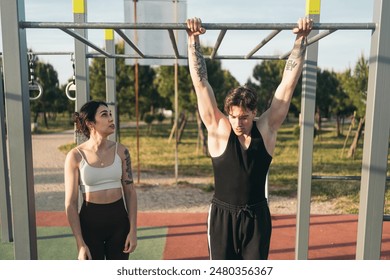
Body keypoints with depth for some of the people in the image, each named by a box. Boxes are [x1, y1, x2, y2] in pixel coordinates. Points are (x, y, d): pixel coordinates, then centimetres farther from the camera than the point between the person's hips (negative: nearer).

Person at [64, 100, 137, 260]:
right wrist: (80, 243, -10)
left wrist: (133, 230, -3)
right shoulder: (75, 156, -10)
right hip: (90, 221, -2)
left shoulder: (120, 151, -3)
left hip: (118, 219, 3)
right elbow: (71, 203, -8)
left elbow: (130, 191, 1)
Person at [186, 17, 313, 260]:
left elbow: (289, 82, -8)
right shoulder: (218, 129, -12)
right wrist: (194, 40, -16)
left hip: (256, 216, 1)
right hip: (223, 216, -1)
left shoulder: (267, 128, -8)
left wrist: (302, 39, -9)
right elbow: (201, 82, -14)